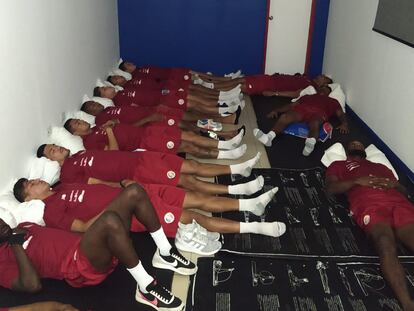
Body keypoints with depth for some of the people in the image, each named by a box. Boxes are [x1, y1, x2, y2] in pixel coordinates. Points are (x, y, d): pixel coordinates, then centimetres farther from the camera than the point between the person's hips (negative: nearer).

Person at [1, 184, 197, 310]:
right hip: (81, 267, -9)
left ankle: (164, 253, -1)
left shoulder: (22, 226, 27)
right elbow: (33, 285, -15)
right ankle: (146, 288, -24)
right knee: (110, 220, -40)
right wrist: (17, 245, -10)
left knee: (134, 192, -7)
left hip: (88, 246, 9)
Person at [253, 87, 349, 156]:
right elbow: (292, 104, 28)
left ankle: (311, 143, -72)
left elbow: (341, 114, 21)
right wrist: (277, 110, 13)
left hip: (318, 113, -2)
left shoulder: (333, 101, 35)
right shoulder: (307, 96, 39)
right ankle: (268, 137, -55)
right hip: (301, 109, 2)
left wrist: (344, 123, -2)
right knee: (284, 117, -32)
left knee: (315, 123, -41)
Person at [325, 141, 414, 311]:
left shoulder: (381, 166, 42)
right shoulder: (339, 165, 33)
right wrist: (357, 181, 0)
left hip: (399, 202, 3)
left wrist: (395, 184, 9)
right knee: (386, 243, -35)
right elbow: (331, 188, 14)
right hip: (369, 204, -3)